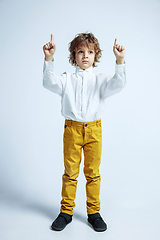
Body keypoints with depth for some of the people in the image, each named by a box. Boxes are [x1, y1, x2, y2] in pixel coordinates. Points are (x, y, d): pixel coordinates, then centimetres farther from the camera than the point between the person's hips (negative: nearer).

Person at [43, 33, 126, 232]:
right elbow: (50, 82, -13)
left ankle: (93, 212, 23)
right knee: (70, 172, 8)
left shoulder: (101, 80, 6)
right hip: (72, 128, 0)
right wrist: (49, 59, -26)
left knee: (93, 172, 8)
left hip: (94, 128, 0)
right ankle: (66, 211, 23)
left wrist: (120, 61, -27)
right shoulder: (67, 79, 5)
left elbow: (117, 85, -13)